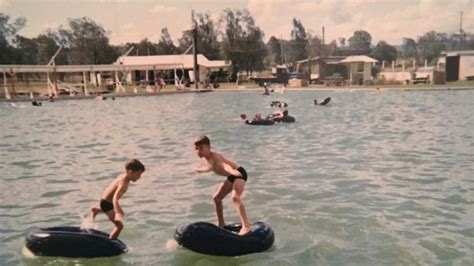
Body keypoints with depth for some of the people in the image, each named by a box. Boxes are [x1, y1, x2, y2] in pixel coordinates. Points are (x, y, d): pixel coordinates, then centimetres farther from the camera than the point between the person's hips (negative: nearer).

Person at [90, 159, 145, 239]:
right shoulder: (123, 183, -36)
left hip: (107, 201, 10)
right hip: (107, 203, -10)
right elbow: (115, 198, -50)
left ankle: (96, 209, 63)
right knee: (119, 225, -17)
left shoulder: (123, 176, -8)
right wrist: (117, 213, -62)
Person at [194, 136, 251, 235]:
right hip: (231, 176, 11)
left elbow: (225, 165, -52)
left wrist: (233, 171, -73)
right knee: (216, 197, 19)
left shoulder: (215, 156, -29)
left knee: (235, 197, -33)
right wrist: (201, 169, 44)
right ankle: (221, 223, 35)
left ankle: (246, 226, -39)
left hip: (239, 173, -11)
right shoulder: (206, 158, 0)